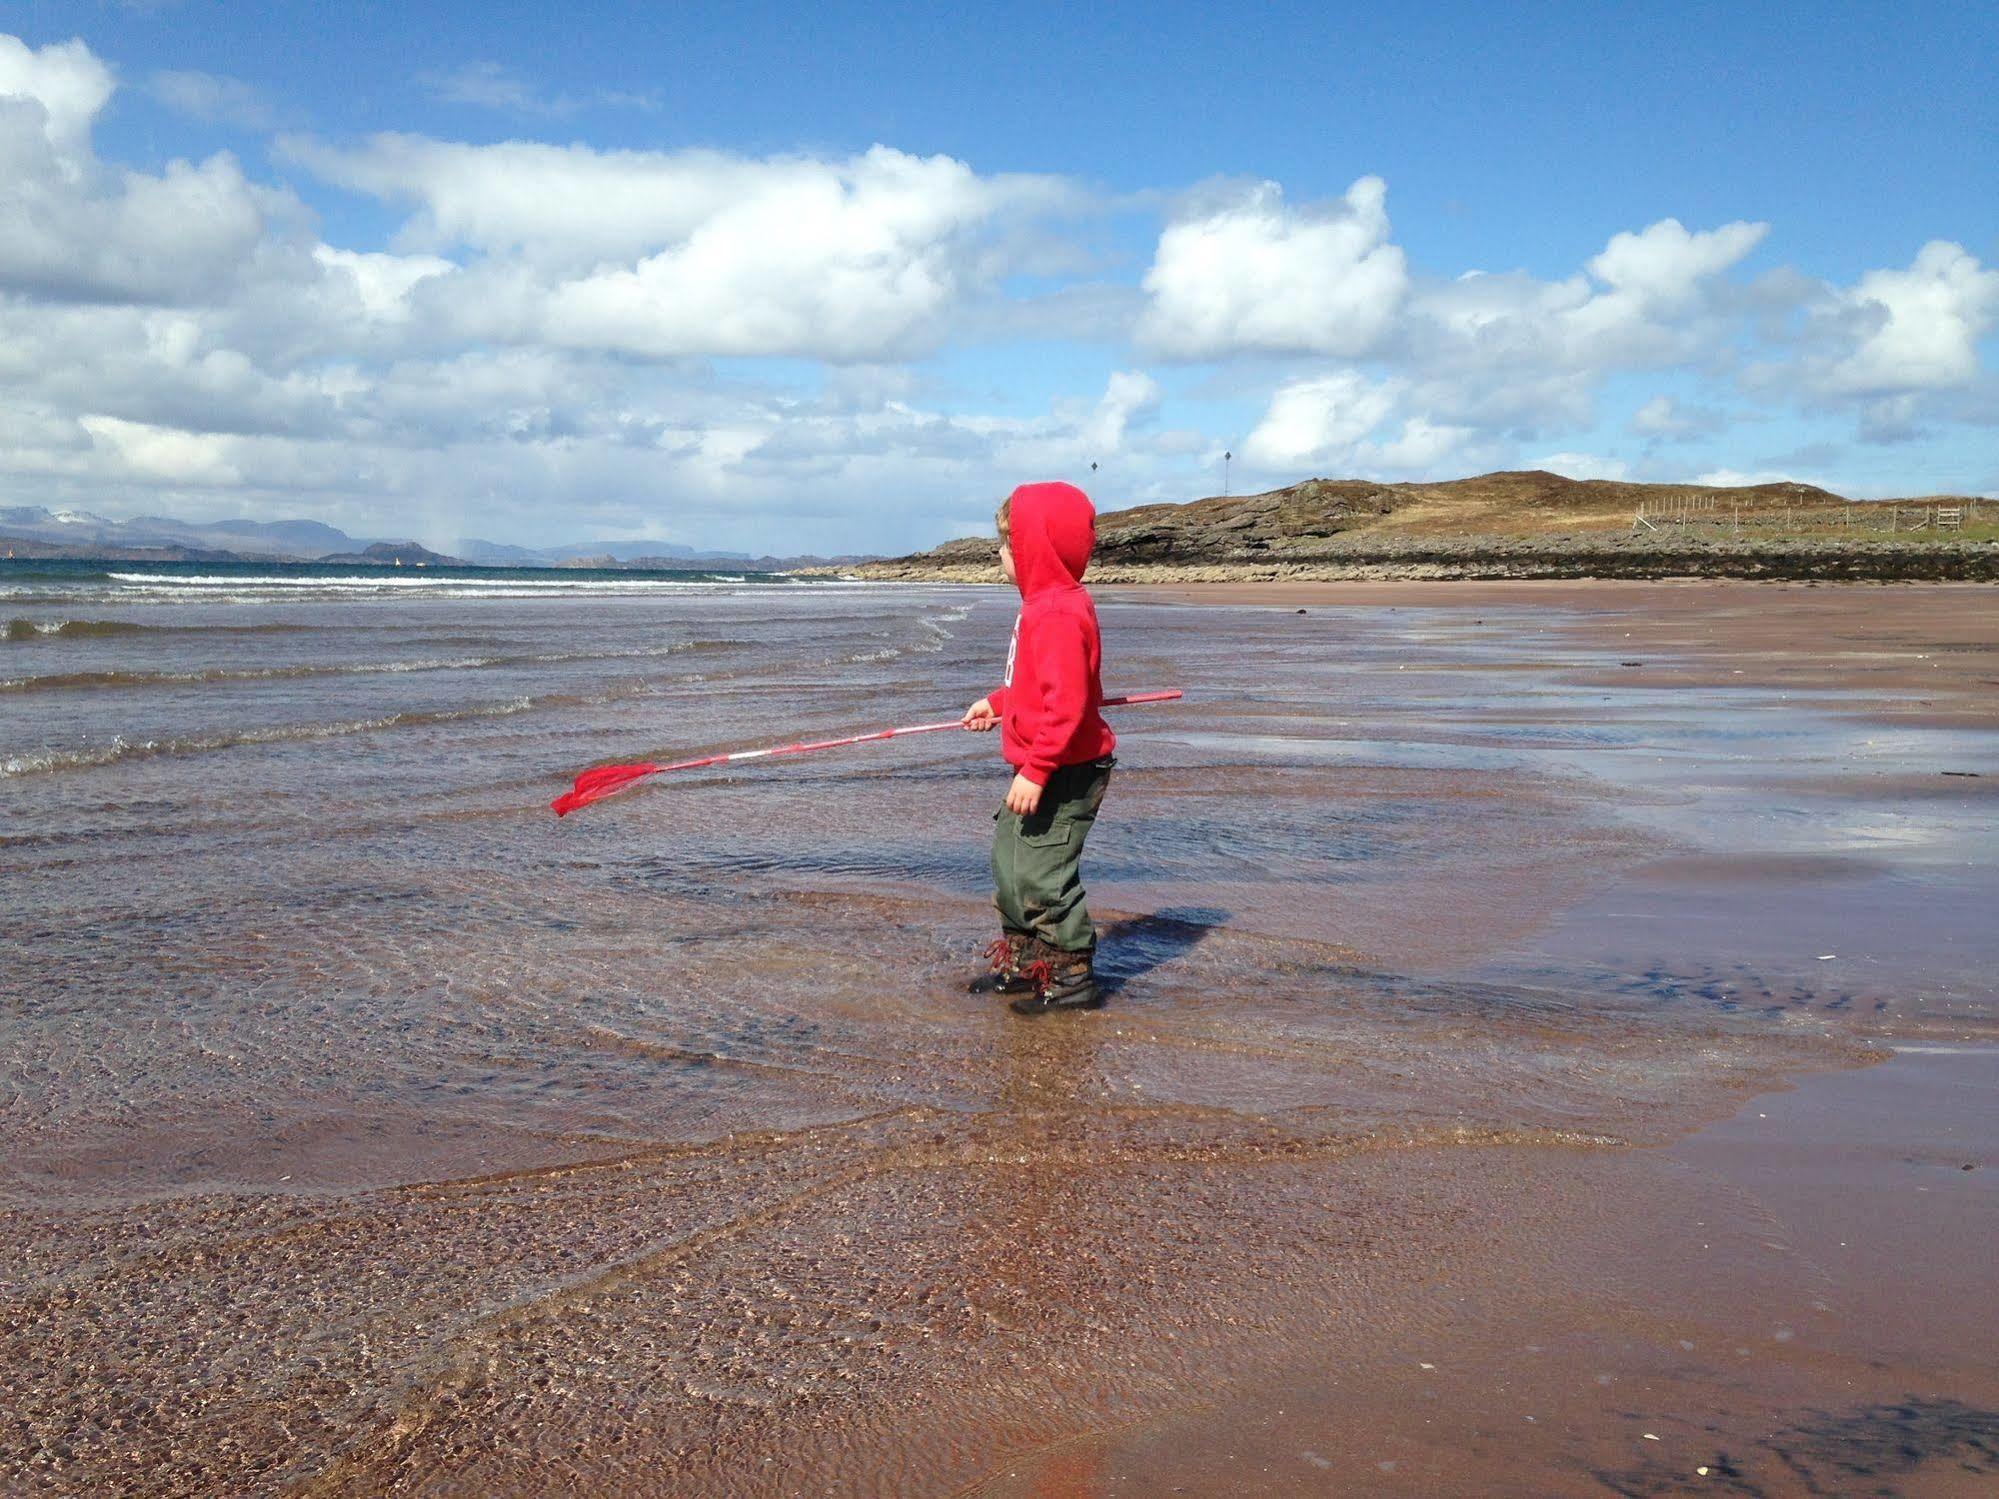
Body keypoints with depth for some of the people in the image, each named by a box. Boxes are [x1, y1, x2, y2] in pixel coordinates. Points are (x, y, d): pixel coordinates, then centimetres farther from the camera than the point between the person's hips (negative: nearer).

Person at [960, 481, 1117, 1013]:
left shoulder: (1060, 615, -23)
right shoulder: (1045, 605, 12)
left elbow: (1066, 702, -29)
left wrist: (1036, 770, -30)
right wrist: (997, 703, 29)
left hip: (1062, 774, -11)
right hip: (1041, 768, 11)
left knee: (1041, 875, -6)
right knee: (1008, 860, 19)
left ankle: (1073, 976, 5)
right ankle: (1022, 963, 31)